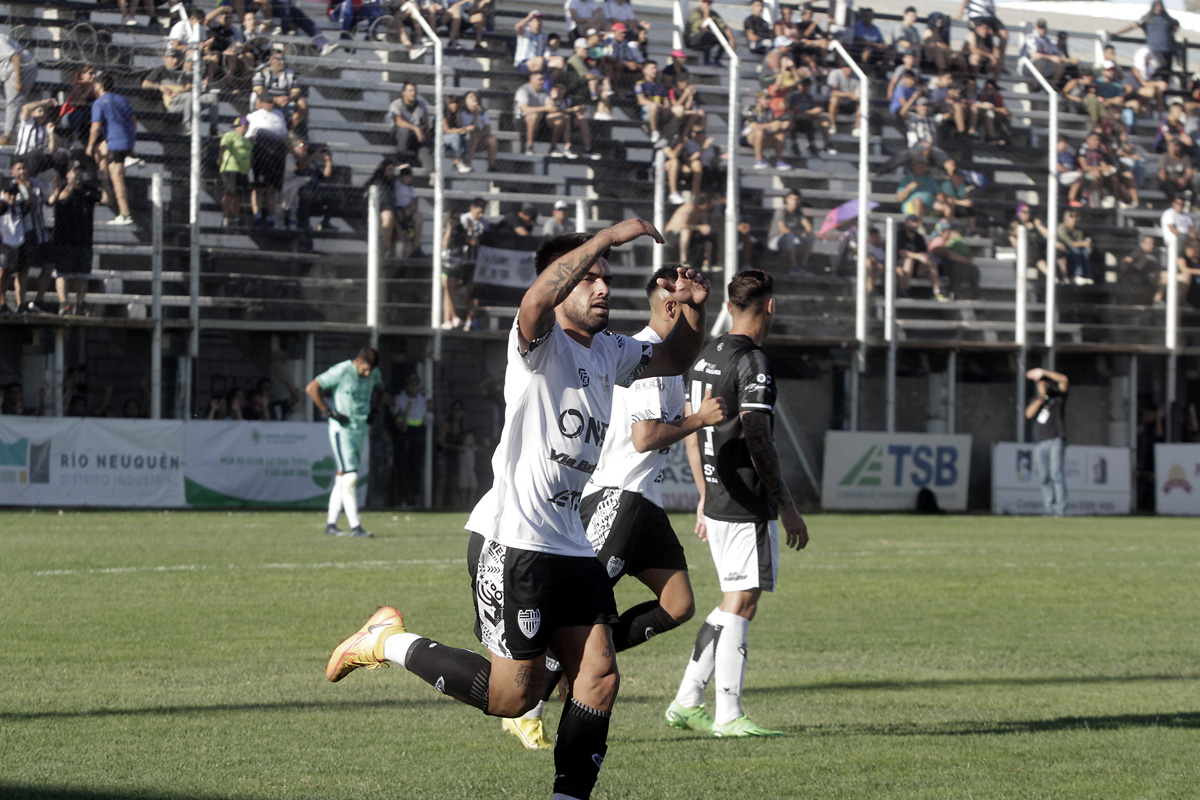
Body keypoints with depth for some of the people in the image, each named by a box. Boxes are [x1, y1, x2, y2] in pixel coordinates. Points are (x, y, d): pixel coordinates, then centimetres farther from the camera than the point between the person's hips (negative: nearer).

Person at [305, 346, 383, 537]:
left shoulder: (373, 373, 4)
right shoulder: (341, 371, -16)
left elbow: (376, 387, 28)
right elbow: (311, 388, -16)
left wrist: (373, 410, 12)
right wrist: (330, 413, -16)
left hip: (361, 429, 7)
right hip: (342, 430, -7)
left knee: (342, 477, 9)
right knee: (350, 477, -13)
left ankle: (331, 524, 14)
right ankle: (355, 527, -14)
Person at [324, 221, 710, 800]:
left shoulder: (607, 354, 16)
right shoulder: (540, 343, -10)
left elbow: (672, 359, 31)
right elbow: (537, 300, -34)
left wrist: (693, 310, 9)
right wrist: (608, 236, -32)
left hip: (572, 547, 8)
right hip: (511, 541, -8)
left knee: (599, 678, -1)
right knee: (512, 697, -6)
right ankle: (390, 641, 13)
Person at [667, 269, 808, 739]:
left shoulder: (705, 357, 13)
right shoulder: (752, 362, -15)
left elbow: (691, 431, 19)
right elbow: (757, 442, -19)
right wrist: (788, 508, -15)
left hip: (717, 501, 9)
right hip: (748, 507, -9)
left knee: (735, 603, 15)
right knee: (739, 604, -5)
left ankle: (687, 702, 13)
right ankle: (728, 715, -3)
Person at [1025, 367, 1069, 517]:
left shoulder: (1058, 396, 11)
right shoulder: (1035, 401, 22)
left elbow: (1064, 380, -4)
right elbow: (1029, 414, 3)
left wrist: (1043, 372, -1)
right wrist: (1042, 396, -1)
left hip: (1056, 440, -5)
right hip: (1039, 443, 5)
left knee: (1056, 473, -16)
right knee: (1044, 477, 0)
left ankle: (1060, 509, -21)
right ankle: (1050, 509, 1)